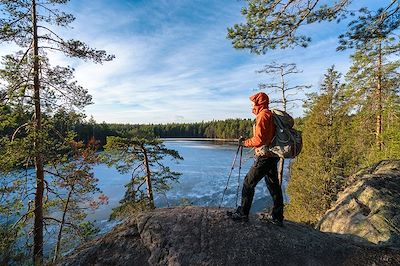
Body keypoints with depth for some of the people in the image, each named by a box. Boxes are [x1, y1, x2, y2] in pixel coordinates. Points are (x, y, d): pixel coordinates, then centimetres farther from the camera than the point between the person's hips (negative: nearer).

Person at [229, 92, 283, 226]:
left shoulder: (263, 116, -14)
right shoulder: (270, 115, 16)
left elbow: (259, 140, -22)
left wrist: (245, 142, -8)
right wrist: (248, 141, 15)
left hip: (264, 157, -10)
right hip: (272, 156, 10)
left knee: (248, 184, -1)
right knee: (273, 186, 14)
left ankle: (243, 213, 8)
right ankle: (277, 216, 25)